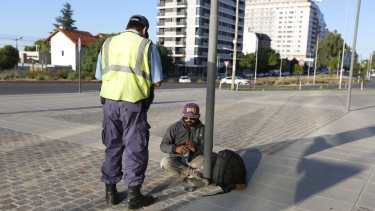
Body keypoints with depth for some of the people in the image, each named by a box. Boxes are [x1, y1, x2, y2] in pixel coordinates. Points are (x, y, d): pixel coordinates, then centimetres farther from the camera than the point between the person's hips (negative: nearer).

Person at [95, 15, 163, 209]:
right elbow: (157, 82, -2)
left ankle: (111, 191, 23)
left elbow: (99, 76, 15)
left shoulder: (108, 43, 11)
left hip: (110, 101, 4)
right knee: (135, 149, 6)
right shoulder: (147, 46, -2)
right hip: (134, 103, -4)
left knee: (112, 147, 15)